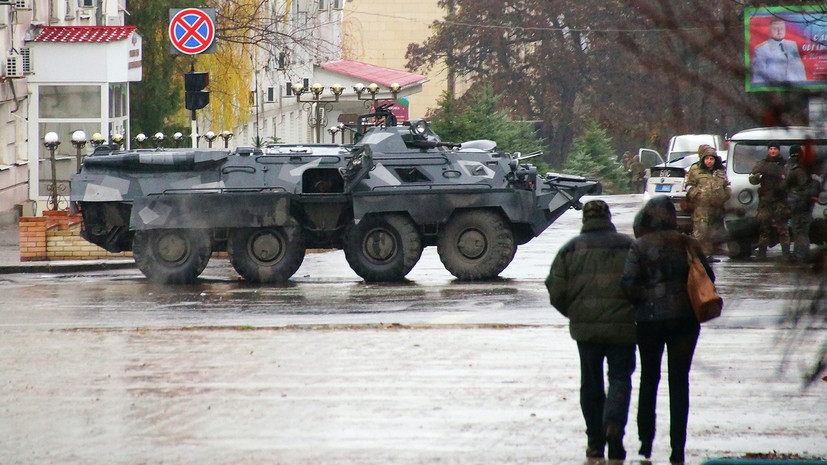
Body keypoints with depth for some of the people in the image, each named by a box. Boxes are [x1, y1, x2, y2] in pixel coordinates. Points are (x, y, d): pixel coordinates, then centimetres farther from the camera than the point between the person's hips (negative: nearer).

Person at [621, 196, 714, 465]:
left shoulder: (639, 246, -7)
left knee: (649, 379, 16)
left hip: (649, 319, -1)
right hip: (684, 319, 1)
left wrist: (642, 299, 4)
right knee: (679, 382, 4)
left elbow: (628, 285, -15)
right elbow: (707, 279, 3)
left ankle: (646, 441, 16)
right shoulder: (688, 245, 0)